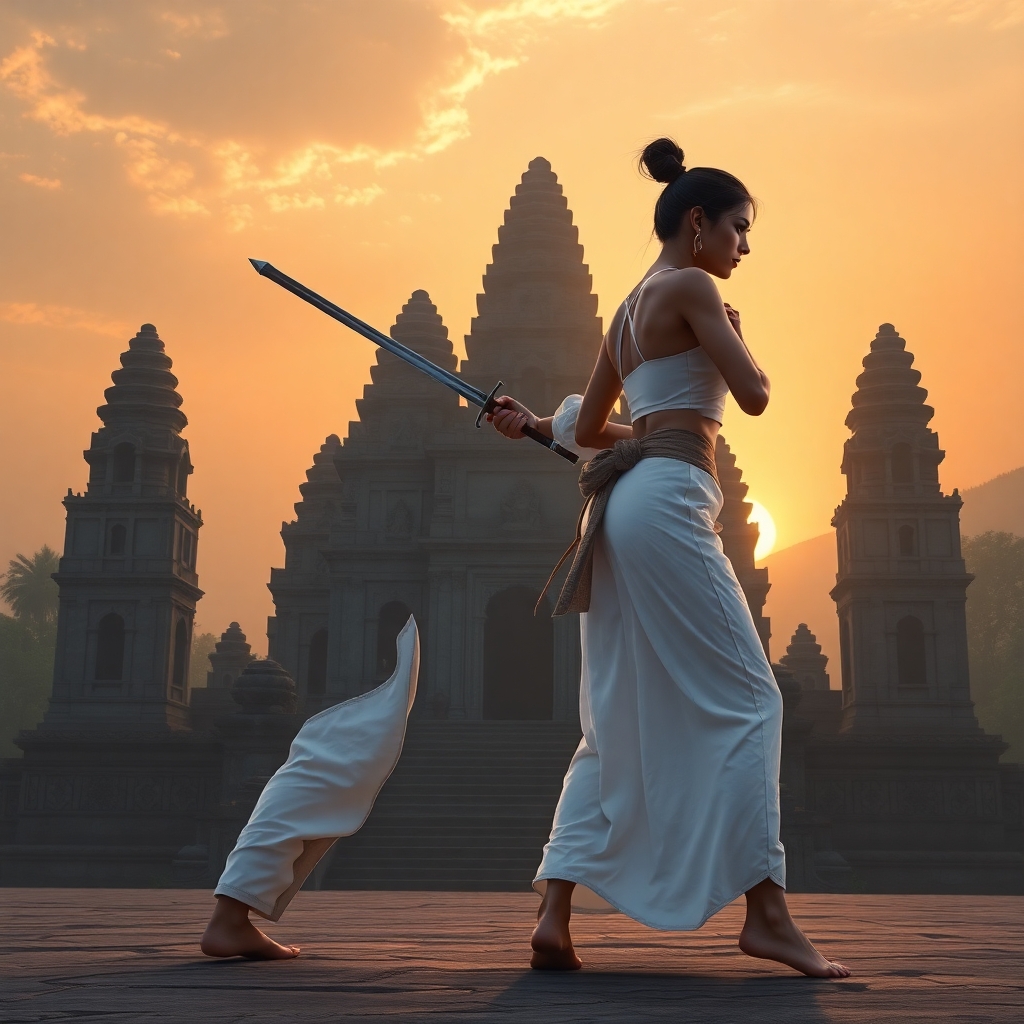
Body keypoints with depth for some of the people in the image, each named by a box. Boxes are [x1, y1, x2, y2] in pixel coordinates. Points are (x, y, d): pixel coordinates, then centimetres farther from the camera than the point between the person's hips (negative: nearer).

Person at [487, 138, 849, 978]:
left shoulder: (628, 310, 25)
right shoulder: (690, 287, -1)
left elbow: (587, 427, 30)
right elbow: (754, 394, -6)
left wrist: (536, 424, 51)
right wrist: (736, 336, 14)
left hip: (622, 503, 9)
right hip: (669, 500, -9)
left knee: (618, 723, 7)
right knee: (749, 702, -6)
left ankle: (555, 915, 1)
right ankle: (766, 911, -8)